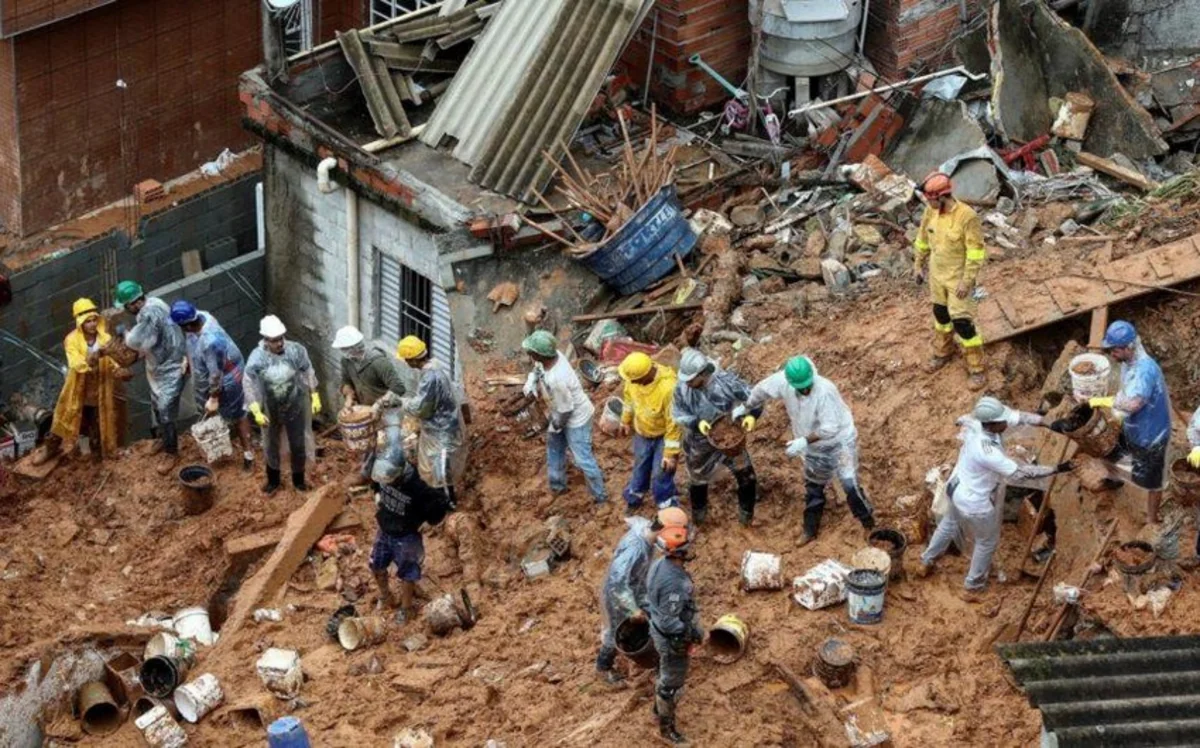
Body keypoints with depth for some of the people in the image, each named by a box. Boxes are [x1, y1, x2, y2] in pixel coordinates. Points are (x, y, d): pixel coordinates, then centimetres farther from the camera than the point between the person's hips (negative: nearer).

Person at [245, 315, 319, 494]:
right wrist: (256, 412, -15)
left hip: (295, 408, 0)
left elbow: (309, 374, -4)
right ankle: (273, 480, 41)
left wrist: (315, 397, -1)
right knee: (271, 446, 19)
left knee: (298, 445, 13)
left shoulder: (296, 350, -19)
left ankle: (298, 480, 36)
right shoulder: (256, 357, -22)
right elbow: (249, 385, -13)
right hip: (271, 410, 0)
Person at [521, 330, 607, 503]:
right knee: (554, 447, 27)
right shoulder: (553, 355, -19)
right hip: (560, 414, 9)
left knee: (582, 458, 5)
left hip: (575, 419, -9)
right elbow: (536, 371, 4)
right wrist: (530, 388, -17)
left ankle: (600, 496, 23)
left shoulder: (557, 380, -44)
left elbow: (565, 410, -29)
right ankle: (557, 484, 48)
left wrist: (554, 426, -11)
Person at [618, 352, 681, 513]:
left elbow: (674, 424, -30)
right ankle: (633, 498, 48)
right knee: (640, 468, 25)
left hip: (664, 435, -5)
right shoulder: (635, 375, -23)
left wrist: (671, 454, -23)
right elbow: (629, 398, 2)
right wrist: (626, 421, 16)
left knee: (661, 475, 1)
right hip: (642, 432, 6)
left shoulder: (668, 388, -41)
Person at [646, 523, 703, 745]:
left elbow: (650, 600, 6)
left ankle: (659, 708, 53)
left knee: (666, 675, 31)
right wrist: (694, 633, -19)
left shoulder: (658, 565, -9)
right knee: (672, 684, 12)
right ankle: (666, 727, 30)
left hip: (658, 631, 9)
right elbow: (669, 622, -32)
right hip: (673, 640, -9)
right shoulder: (675, 582, -38)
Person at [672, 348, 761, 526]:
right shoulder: (682, 388, -26)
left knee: (746, 476, 10)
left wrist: (752, 415, -36)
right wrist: (697, 423, -31)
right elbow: (678, 415, -12)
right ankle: (698, 516, 51)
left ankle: (746, 514, 36)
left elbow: (752, 397, -16)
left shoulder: (726, 381, -29)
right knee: (698, 480, 22)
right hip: (700, 444, 1)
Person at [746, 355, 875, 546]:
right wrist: (746, 407, 16)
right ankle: (810, 530, 38)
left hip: (840, 442, -6)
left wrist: (804, 441, -38)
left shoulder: (825, 390, -35)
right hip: (814, 448, 6)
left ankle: (870, 525, 2)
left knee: (850, 484, -15)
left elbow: (830, 428, -36)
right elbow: (762, 390, 3)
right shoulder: (783, 382, -19)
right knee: (813, 488, 20)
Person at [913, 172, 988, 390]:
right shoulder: (931, 211, -8)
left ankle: (977, 369, 7)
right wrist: (919, 265, 15)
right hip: (937, 274, 6)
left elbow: (976, 251, -23)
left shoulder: (966, 216, -28)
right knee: (941, 314, 23)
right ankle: (943, 352, 46)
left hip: (959, 278, -6)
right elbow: (923, 239, 9)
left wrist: (967, 281, -23)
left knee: (962, 322, -6)